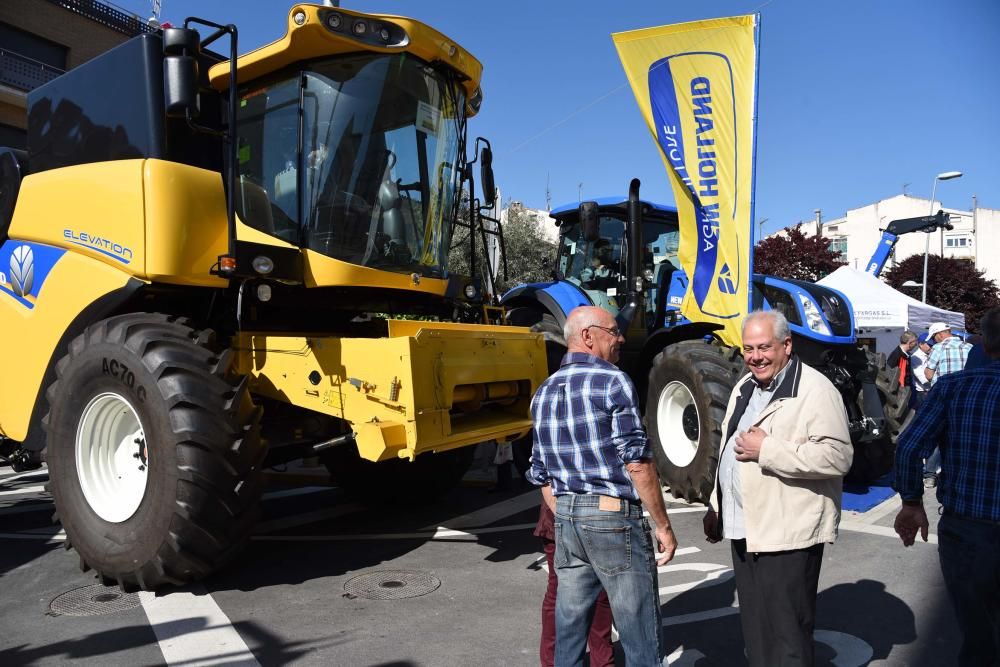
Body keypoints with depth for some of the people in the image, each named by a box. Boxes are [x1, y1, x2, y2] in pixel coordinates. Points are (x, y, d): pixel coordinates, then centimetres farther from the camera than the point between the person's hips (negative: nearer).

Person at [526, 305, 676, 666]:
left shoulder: (543, 393, 10)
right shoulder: (612, 381, -11)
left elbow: (541, 475, 12)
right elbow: (637, 462, -15)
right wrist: (663, 524, -6)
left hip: (565, 519, 7)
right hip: (614, 517, -6)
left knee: (569, 634, 14)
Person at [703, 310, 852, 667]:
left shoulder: (815, 390, -12)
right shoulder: (745, 387, 14)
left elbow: (837, 456, -23)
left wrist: (767, 449, -22)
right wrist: (716, 506, 20)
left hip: (787, 535, -8)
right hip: (744, 530, 8)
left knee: (787, 636, 2)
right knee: (753, 628, 19)